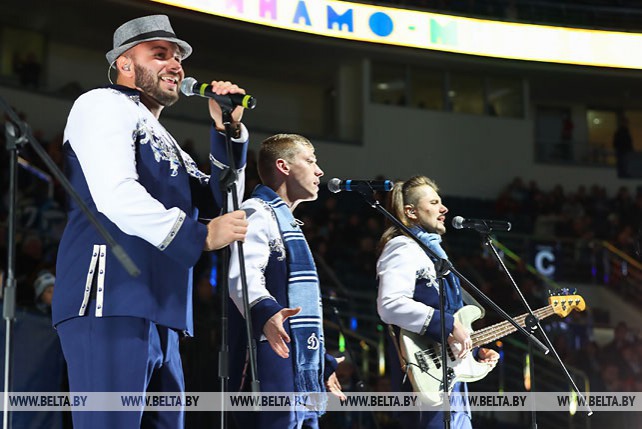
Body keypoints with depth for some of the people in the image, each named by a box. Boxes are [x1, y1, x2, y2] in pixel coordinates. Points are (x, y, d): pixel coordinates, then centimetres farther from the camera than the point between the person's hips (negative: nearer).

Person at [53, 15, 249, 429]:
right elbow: (115, 194, -14)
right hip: (112, 305, -9)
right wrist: (200, 235, -13)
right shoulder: (104, 105, 3)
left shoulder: (162, 140, 30)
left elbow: (220, 202, 28)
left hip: (161, 318, 9)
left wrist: (228, 131, 15)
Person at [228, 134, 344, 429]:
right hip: (274, 371, -10)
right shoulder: (259, 212, -3)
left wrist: (324, 364, 35)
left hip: (303, 375, 10)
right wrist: (265, 312, -42)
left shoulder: (288, 223, 28)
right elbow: (243, 276, -22)